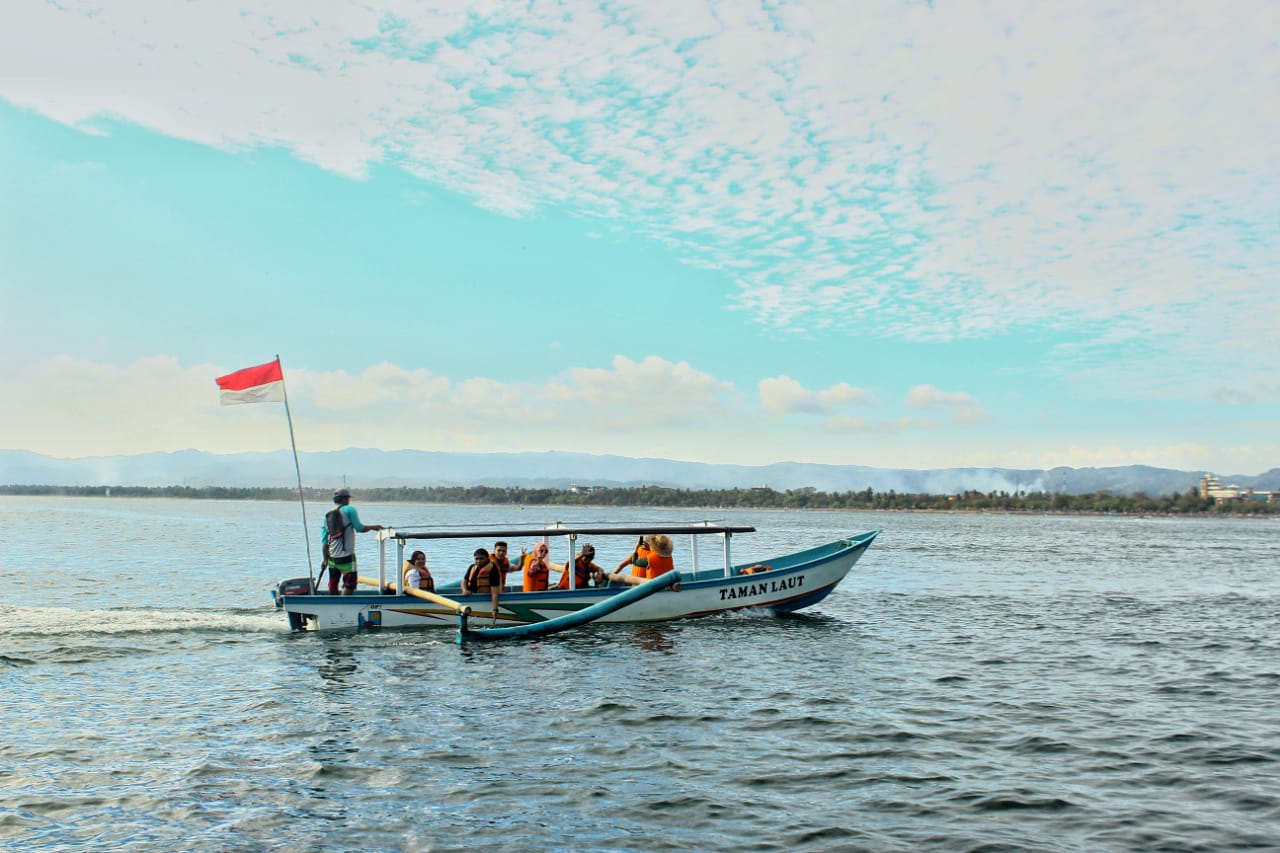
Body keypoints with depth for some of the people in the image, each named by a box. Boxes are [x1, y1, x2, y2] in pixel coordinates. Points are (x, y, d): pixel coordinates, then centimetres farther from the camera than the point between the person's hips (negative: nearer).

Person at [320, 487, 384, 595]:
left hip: (332, 557, 6)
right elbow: (359, 528, -10)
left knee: (333, 586, 14)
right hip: (346, 556, -6)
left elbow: (324, 540, 11)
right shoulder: (349, 509, -3)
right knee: (350, 584, 0)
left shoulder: (328, 515, 13)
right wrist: (374, 527, 5)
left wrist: (325, 559, 13)